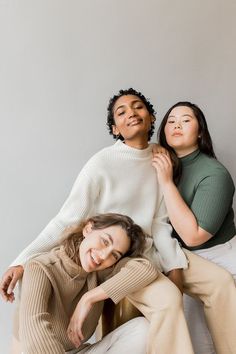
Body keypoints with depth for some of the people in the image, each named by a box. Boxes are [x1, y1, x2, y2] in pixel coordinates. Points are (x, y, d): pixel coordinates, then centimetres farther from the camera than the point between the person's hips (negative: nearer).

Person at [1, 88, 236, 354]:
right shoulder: (102, 163, -15)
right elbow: (67, 220, -15)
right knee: (167, 298, -31)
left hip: (152, 250, 6)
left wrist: (175, 266, -7)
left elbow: (160, 223, 4)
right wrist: (22, 261, -21)